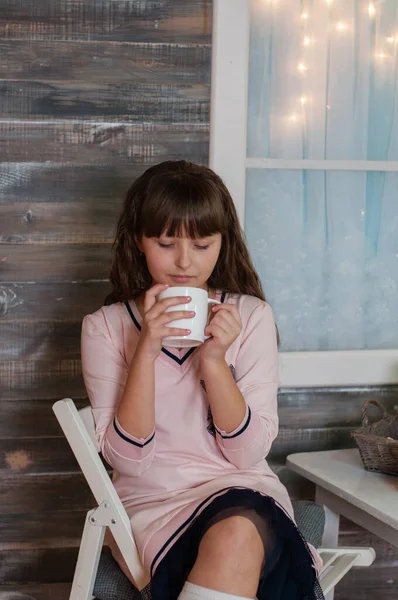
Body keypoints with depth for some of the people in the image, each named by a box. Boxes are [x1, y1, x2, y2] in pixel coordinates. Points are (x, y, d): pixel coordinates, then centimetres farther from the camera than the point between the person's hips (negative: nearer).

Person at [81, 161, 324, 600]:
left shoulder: (250, 316, 2)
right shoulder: (105, 326, 0)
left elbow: (249, 453, -3)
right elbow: (127, 459, -8)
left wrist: (214, 361, -17)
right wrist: (147, 350, -19)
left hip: (241, 492, 1)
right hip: (151, 502, -1)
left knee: (237, 536, -36)